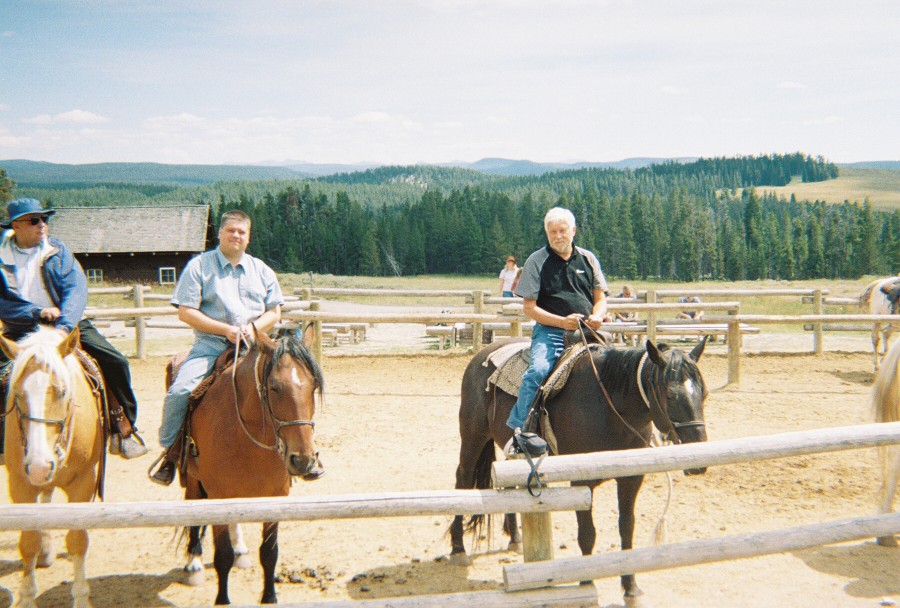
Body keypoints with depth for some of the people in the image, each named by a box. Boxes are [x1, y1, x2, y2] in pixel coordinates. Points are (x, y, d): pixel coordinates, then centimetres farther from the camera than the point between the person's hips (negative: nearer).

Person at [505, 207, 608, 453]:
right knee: (538, 370, -30)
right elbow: (529, 307, -2)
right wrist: (562, 321, -15)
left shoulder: (587, 259, 13)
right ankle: (518, 430, -21)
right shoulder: (537, 261, 2)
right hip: (550, 331, -4)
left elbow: (600, 298, 15)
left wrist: (597, 316, -9)